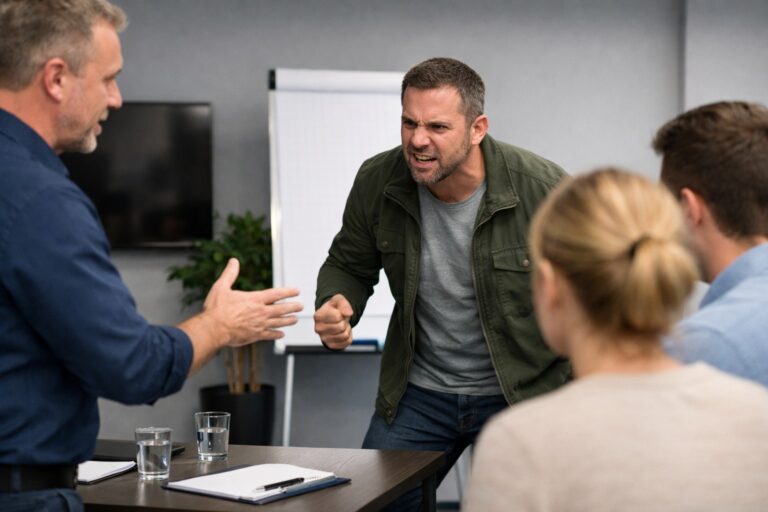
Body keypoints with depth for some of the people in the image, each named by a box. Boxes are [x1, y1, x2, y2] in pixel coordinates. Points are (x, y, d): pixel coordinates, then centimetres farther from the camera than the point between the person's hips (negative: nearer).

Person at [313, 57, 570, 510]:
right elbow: (349, 266, 7)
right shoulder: (377, 182, -11)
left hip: (524, 395, -3)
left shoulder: (544, 188, -21)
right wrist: (335, 306, -16)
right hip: (418, 394, 3)